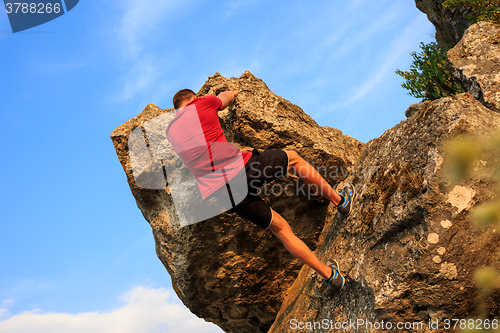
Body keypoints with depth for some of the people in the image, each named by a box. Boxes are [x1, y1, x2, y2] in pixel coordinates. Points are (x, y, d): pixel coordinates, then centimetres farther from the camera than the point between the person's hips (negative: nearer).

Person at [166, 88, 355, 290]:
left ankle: (328, 274, 20)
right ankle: (339, 201, 32)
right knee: (293, 158, 23)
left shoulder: (170, 133, 17)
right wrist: (230, 94, 52)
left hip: (221, 194, 5)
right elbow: (225, 98, 28)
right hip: (243, 168, -5)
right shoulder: (202, 104, 5)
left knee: (279, 227, 17)